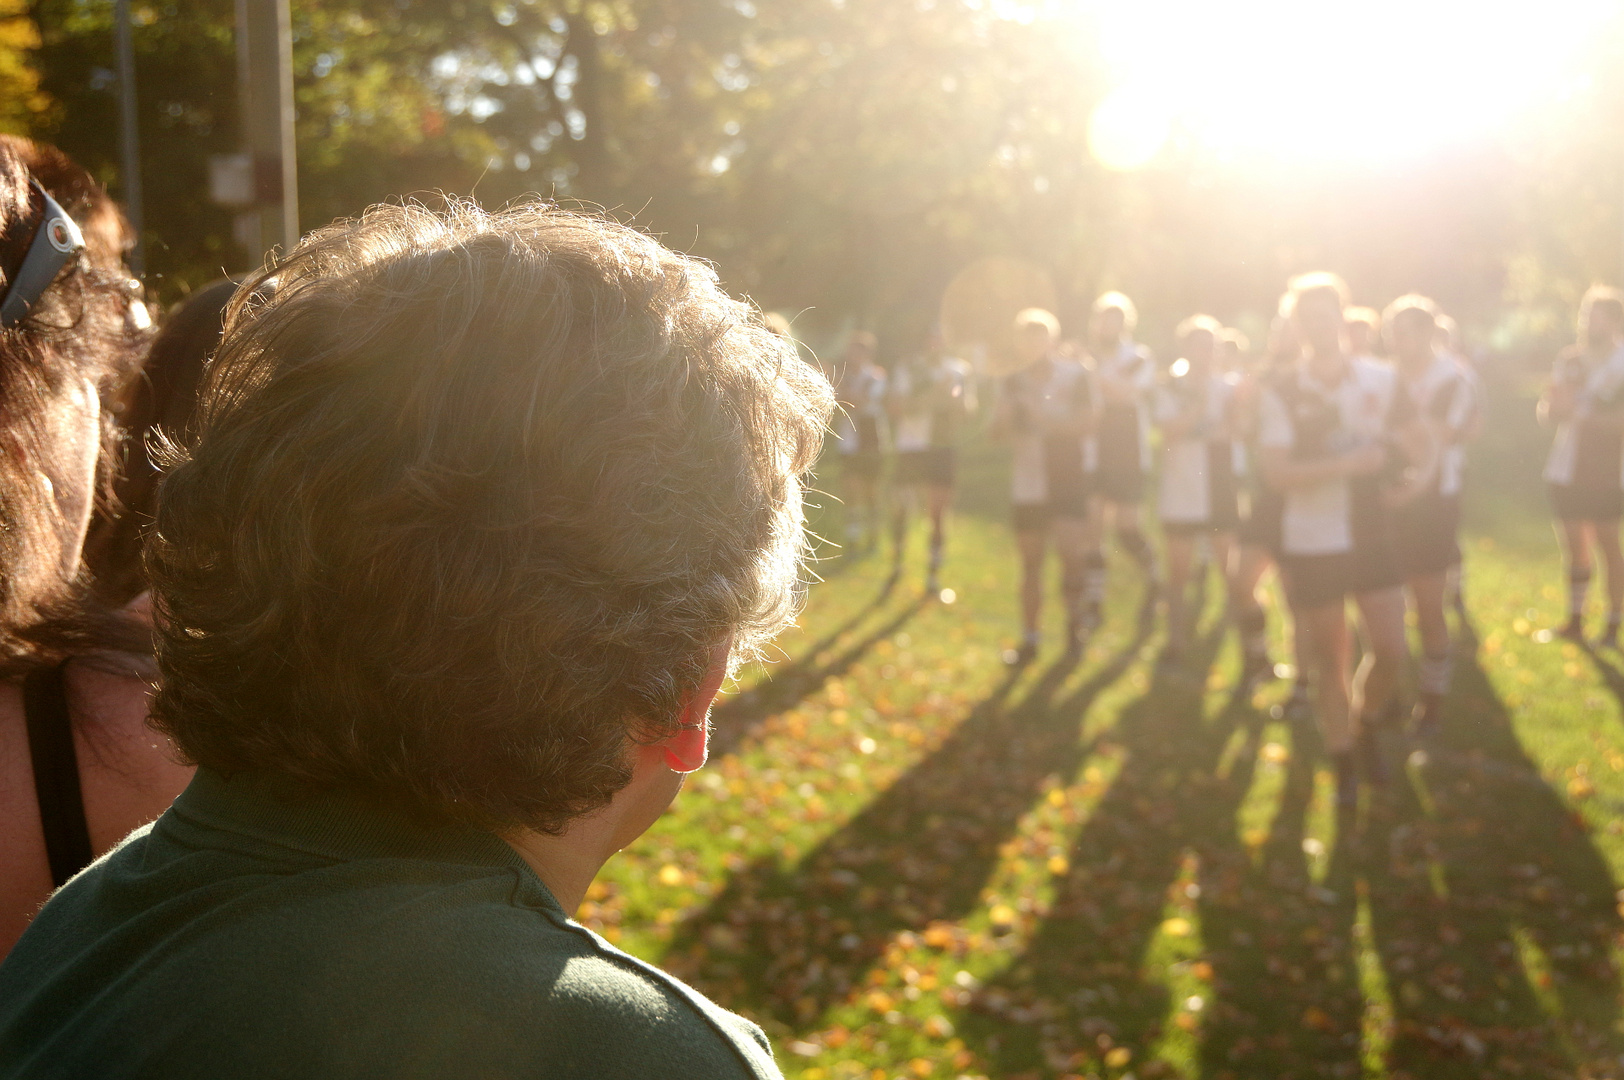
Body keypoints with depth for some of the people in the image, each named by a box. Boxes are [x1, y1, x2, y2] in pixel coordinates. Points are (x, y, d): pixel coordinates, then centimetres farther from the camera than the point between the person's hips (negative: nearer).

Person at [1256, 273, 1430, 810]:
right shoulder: (1281, 392, -7)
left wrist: (1400, 467, -10)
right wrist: (1348, 465, -24)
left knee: (1392, 652, -1)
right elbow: (1277, 473, -16)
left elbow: (1416, 443, 11)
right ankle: (1344, 767, 22)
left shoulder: (1381, 379, 1)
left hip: (1372, 535, 2)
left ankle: (1365, 728, 29)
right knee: (1330, 662, 6)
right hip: (1310, 545, -2)